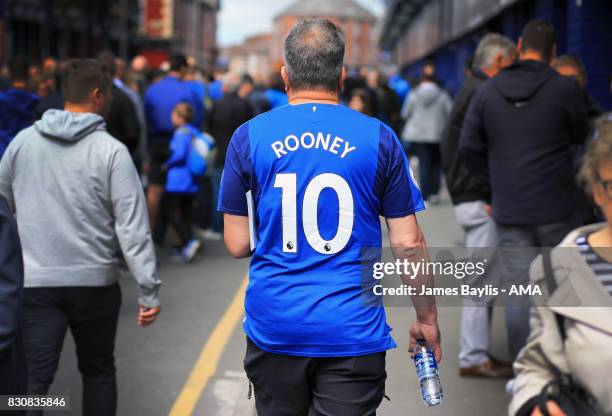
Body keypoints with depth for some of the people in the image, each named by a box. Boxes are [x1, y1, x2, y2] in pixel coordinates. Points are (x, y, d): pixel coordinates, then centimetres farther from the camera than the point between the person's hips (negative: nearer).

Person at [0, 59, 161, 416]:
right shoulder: (111, 151, -8)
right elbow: (133, 227, -11)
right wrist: (149, 289, -9)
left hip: (35, 282, 2)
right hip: (95, 282, -1)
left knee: (32, 380, -1)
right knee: (98, 372, 17)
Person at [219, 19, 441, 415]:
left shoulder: (249, 137, 0)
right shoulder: (379, 138, -2)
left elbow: (238, 244, 3)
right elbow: (408, 244, -1)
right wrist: (427, 319, 10)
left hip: (273, 327, 2)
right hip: (353, 331, -1)